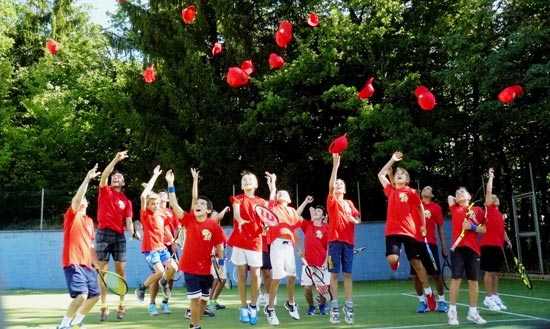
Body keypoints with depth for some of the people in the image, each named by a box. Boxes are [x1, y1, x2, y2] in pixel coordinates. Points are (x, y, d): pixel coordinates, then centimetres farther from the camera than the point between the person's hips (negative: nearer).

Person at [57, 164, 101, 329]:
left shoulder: (89, 221, 18)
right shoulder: (72, 215, -1)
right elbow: (77, 197, -19)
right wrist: (87, 178, -26)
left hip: (87, 264, 8)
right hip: (73, 263, -8)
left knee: (94, 295, 11)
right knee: (81, 295, -21)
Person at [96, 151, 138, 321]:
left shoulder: (126, 201, 9)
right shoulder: (105, 191, 6)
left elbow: (128, 221, 3)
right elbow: (104, 175, -10)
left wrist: (134, 232, -17)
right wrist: (116, 159, -16)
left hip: (119, 236, 2)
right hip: (103, 233, -1)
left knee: (121, 270, 3)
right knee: (103, 271, 1)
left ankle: (121, 305, 11)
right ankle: (104, 306, 5)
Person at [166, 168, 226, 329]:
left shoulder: (214, 225, -9)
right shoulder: (189, 220, -6)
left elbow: (219, 247, -2)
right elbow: (174, 203, -11)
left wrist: (221, 266, -4)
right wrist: (170, 183, -19)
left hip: (206, 268, 1)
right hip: (189, 267, -1)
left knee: (204, 298, 13)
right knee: (194, 297, -3)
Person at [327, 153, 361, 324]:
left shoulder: (349, 203, 16)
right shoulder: (332, 201, 4)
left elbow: (358, 217, 15)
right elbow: (330, 185, -12)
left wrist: (355, 220, -10)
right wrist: (335, 165, -17)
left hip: (348, 241, 3)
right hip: (335, 241, -3)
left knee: (348, 274, 3)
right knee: (334, 274, -3)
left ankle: (349, 306, 5)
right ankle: (334, 307, 0)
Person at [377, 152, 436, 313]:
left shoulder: (411, 192, 1)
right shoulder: (390, 190, 9)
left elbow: (420, 208, 12)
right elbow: (381, 174, 15)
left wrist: (423, 225, 11)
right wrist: (392, 160, 13)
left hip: (410, 231, -1)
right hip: (392, 231, 1)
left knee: (416, 262, 5)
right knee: (392, 259, -22)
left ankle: (429, 293, 17)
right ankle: (396, 262, 18)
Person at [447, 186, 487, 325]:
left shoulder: (477, 210, 10)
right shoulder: (455, 209, 12)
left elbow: (484, 229, 7)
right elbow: (449, 197, 25)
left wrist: (472, 227, -9)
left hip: (473, 248, 1)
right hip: (458, 247, -1)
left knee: (473, 280, 4)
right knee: (456, 278, -7)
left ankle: (473, 312, 13)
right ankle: (452, 311, -2)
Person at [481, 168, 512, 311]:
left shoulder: (500, 214, 18)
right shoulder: (489, 209, -2)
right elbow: (488, 191, -7)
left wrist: (507, 240, 16)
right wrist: (491, 177, 1)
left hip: (499, 245, 7)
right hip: (489, 245, -7)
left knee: (496, 273, 12)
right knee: (489, 272, -5)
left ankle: (495, 297, 18)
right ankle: (488, 298, 0)